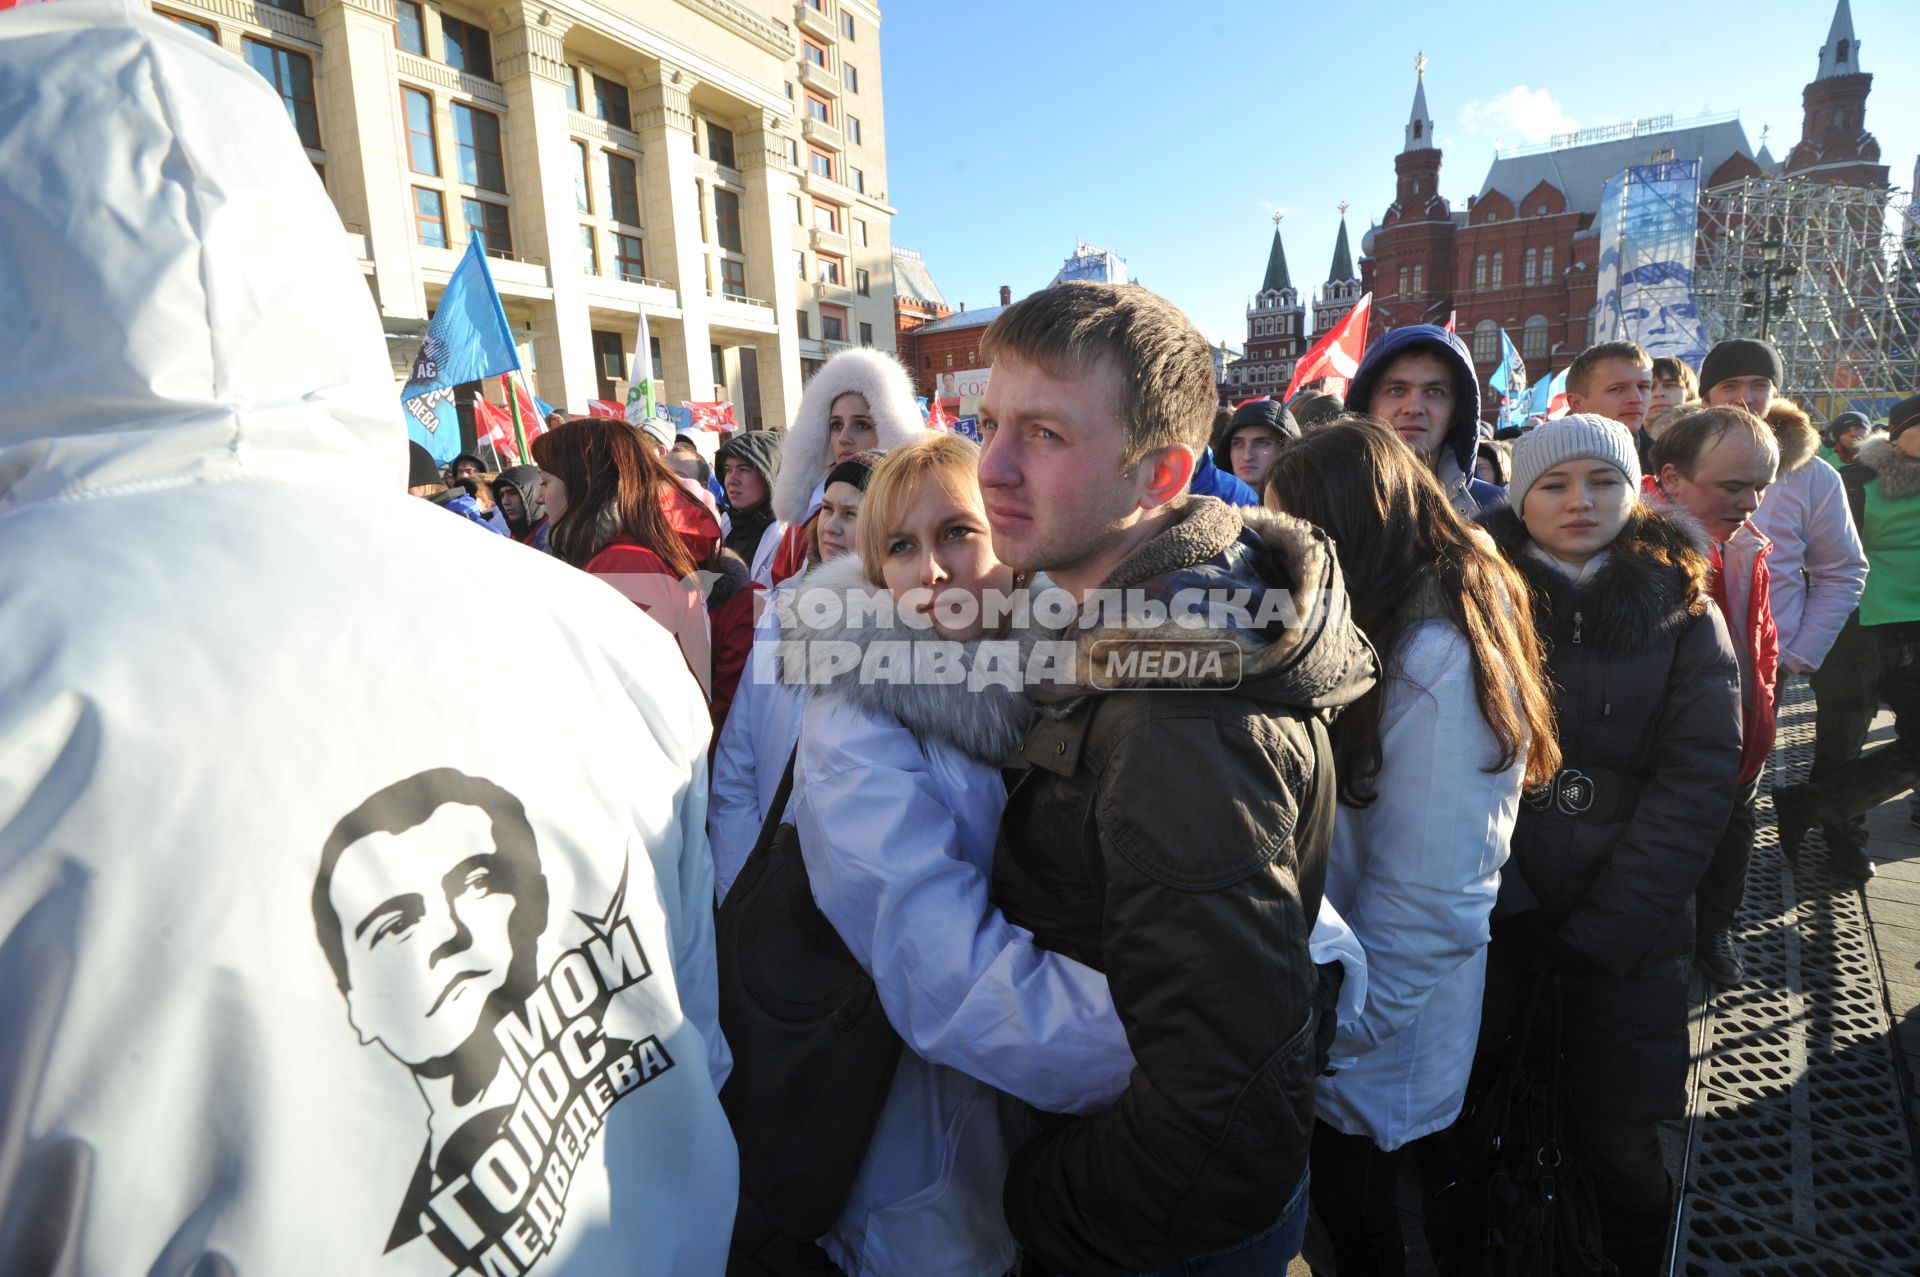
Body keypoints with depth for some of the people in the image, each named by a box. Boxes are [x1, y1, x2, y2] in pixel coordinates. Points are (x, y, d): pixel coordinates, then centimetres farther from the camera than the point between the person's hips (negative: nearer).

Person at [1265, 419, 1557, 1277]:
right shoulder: (1403, 633, 0)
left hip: (1375, 1042, -7)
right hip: (1345, 995, 7)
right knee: (1351, 1204, 26)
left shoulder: (1434, 662, -27)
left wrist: (1334, 1030, -15)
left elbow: (1424, 901, -25)